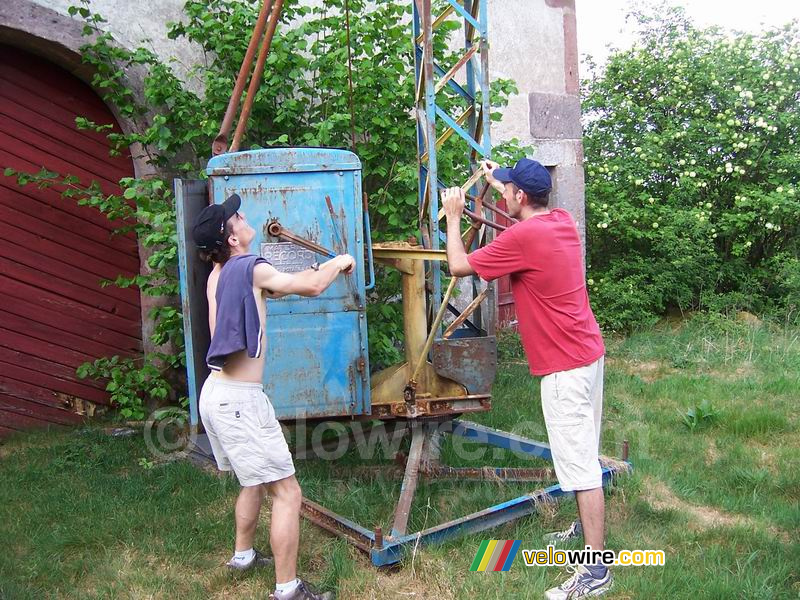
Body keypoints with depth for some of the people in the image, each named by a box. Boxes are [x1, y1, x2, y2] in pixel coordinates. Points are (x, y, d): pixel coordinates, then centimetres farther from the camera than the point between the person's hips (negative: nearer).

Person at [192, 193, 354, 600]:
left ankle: (243, 555, 42)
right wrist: (339, 262, 6)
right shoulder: (250, 268, -13)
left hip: (216, 394, 10)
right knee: (287, 492, -4)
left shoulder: (218, 275, 12)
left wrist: (317, 270, 20)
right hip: (240, 399, -9)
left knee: (256, 481, 27)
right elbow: (311, 287, -12)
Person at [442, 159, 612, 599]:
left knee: (579, 463, -4)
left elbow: (458, 267, -10)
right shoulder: (563, 220, 6)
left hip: (564, 367, -10)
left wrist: (453, 216, 3)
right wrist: (498, 181, 37)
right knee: (585, 457, 22)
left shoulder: (521, 238, -20)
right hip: (589, 352, 10)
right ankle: (590, 530, 39)